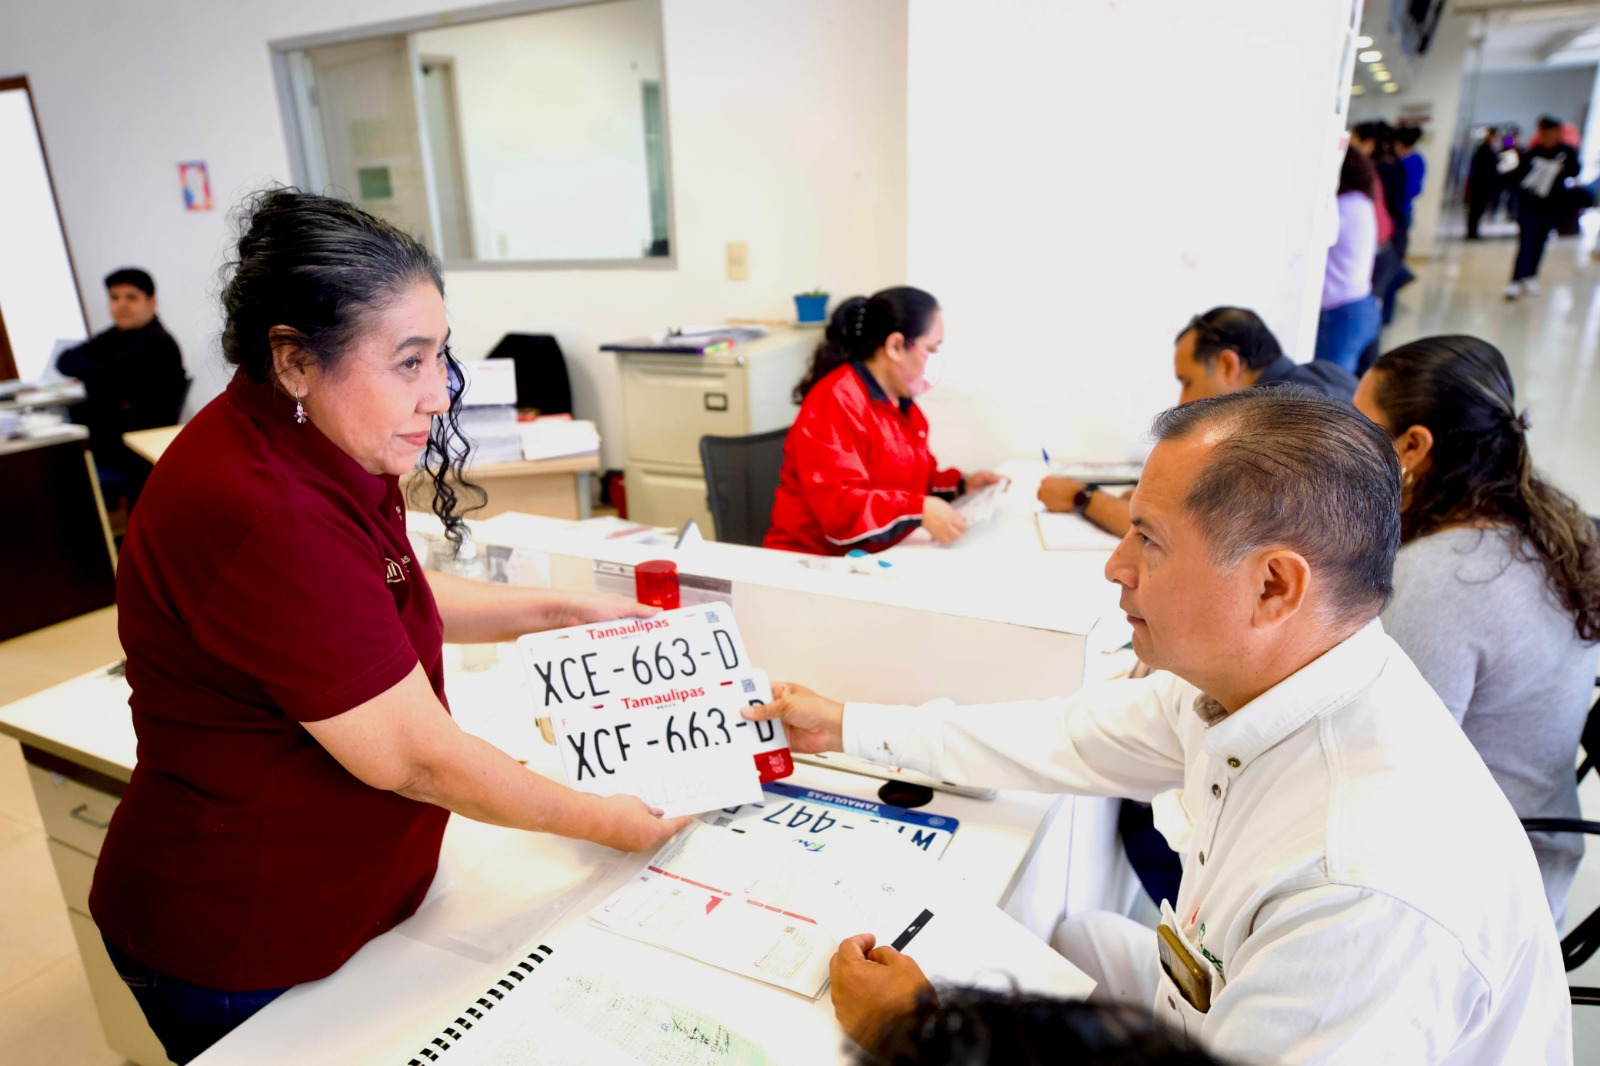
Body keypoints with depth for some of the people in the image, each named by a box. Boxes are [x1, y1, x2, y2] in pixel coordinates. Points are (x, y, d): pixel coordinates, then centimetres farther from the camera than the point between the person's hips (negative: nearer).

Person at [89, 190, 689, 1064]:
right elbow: (416, 758, -28)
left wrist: (557, 610, 5)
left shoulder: (305, 449, -2)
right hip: (237, 954, -8)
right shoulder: (261, 515, -34)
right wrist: (603, 821, -15)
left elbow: (389, 600, 14)